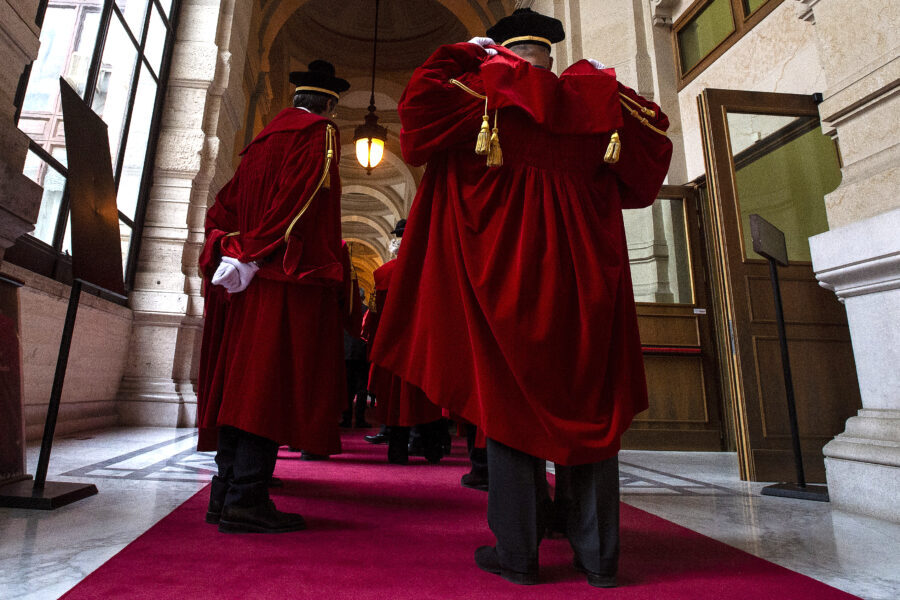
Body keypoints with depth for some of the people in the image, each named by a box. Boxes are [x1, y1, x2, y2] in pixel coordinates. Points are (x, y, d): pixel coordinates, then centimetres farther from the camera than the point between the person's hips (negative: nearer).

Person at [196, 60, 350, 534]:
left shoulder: (263, 139, 25)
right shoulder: (320, 133, 2)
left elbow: (224, 203, 19)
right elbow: (297, 196, -14)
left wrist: (228, 254, 8)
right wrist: (253, 257, -16)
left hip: (248, 276, 8)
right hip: (289, 279, -8)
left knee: (242, 382, 8)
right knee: (272, 383, -9)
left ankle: (226, 493, 13)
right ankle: (245, 499, -7)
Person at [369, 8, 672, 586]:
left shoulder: (488, 91, 5)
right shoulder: (599, 98, 13)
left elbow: (420, 99, -2)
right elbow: (656, 134, 24)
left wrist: (465, 54, 13)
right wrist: (607, 83, 29)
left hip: (507, 265, -2)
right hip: (586, 267, 3)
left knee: (511, 398, 3)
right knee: (589, 401, 6)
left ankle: (517, 551, 7)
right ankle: (598, 554, 12)